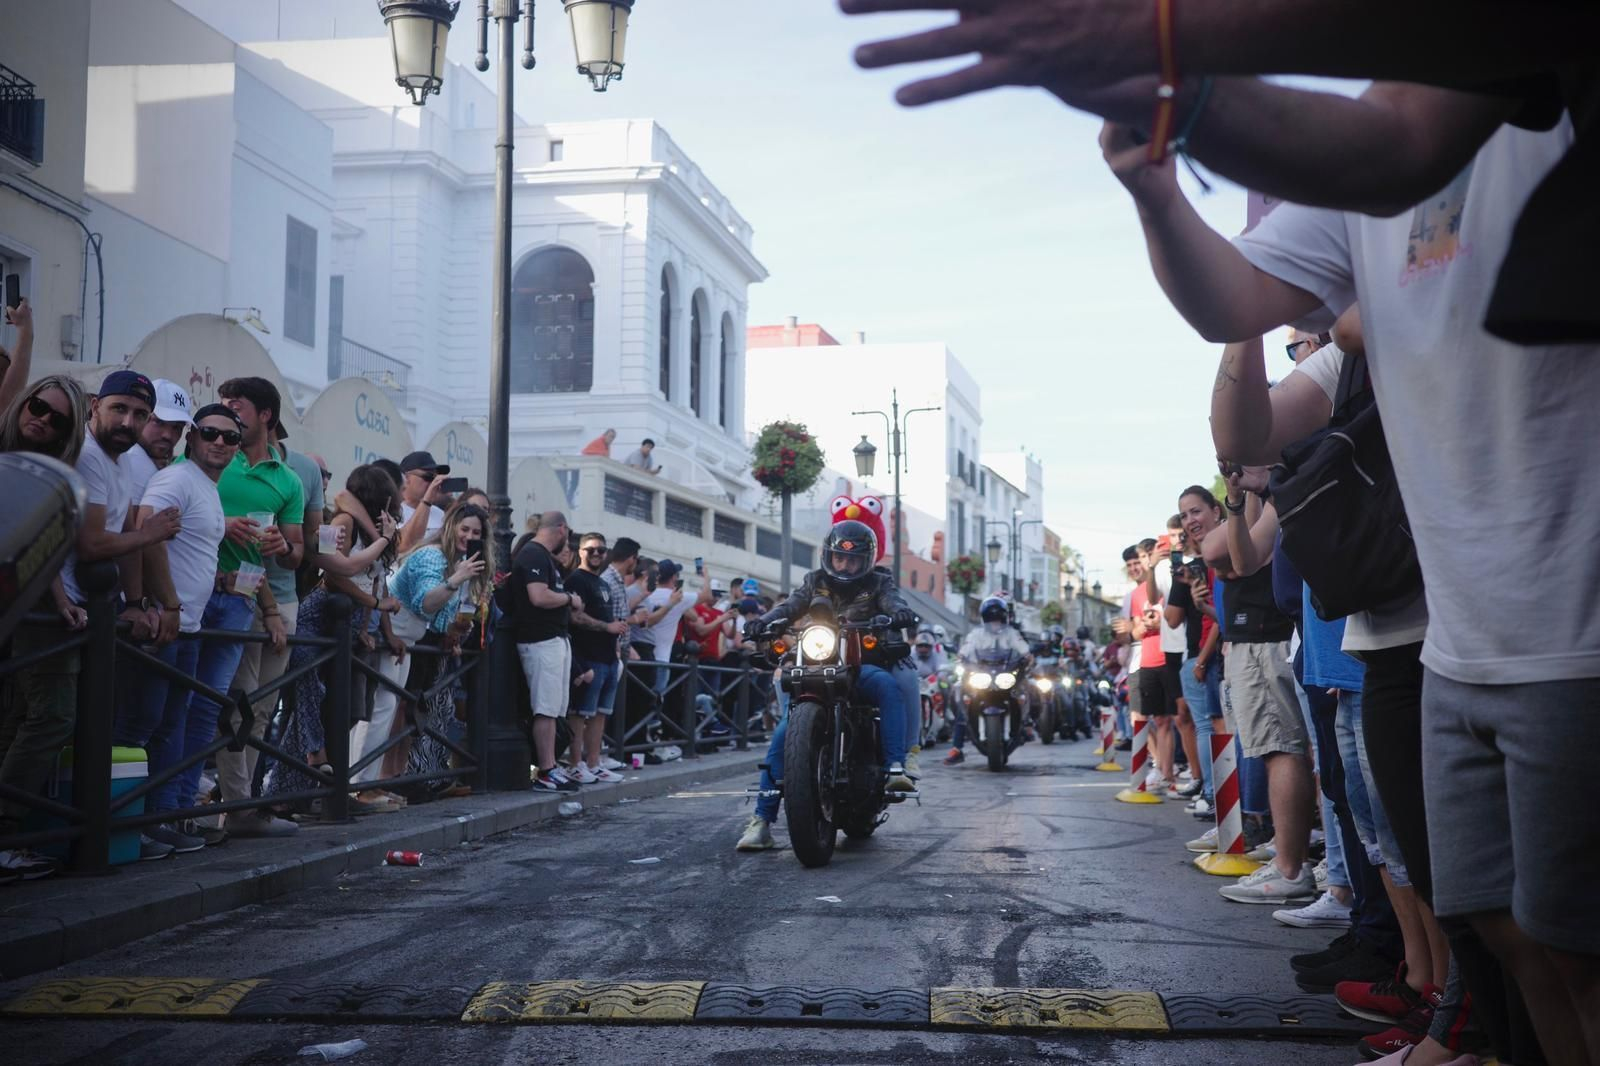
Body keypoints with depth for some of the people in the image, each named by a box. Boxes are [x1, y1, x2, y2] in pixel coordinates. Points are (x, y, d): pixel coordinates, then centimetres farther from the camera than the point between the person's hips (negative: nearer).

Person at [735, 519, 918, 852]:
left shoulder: (878, 583, 9)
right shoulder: (816, 582, 14)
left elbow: (892, 601, -11)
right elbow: (791, 606, -2)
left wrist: (899, 613, -37)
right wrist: (765, 621, -25)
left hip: (863, 665, -1)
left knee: (888, 686, -37)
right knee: (783, 734, -16)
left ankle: (895, 768, -42)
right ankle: (762, 819, -13)